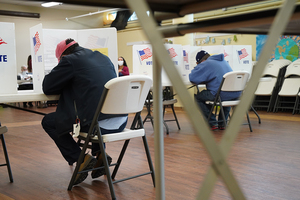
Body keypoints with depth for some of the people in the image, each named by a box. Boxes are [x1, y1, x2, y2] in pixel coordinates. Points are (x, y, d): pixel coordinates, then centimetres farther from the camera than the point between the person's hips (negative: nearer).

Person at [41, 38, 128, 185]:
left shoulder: (70, 60, -2)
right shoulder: (103, 57, 18)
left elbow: (47, 87, 7)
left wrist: (69, 87, 24)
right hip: (121, 122, 7)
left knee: (48, 122, 14)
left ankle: (81, 158, 8)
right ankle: (99, 152, 25)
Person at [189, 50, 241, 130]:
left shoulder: (205, 64, -2)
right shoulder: (224, 61, 23)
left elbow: (192, 78, -4)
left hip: (221, 95, -8)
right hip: (236, 94, 8)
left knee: (197, 97, 10)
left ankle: (212, 123, 8)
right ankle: (222, 123, 33)